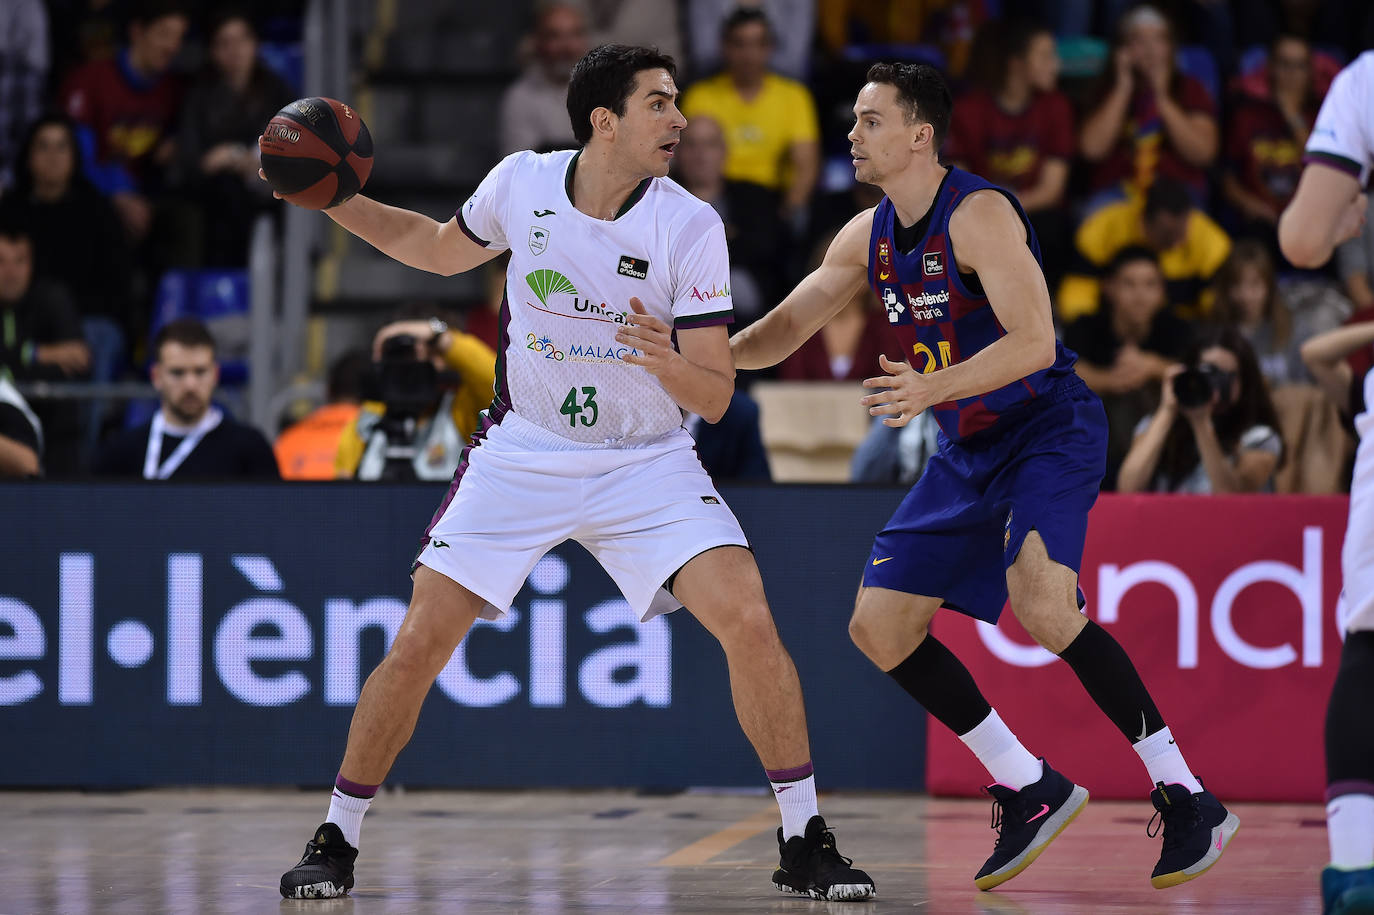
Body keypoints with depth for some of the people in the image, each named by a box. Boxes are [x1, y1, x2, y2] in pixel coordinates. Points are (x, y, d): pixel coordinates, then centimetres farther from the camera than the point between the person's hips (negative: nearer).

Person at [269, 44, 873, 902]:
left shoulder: (692, 227, -15)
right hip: (520, 458, 1)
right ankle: (336, 842, 10)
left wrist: (670, 362, -36)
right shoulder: (520, 184, -9)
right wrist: (335, 200, 5)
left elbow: (715, 397, -14)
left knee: (749, 620, -19)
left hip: (647, 461, -1)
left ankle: (805, 844, -6)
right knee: (419, 643, -7)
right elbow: (445, 249, 15)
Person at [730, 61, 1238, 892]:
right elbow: (786, 329, 13)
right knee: (879, 627, 4)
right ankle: (1033, 791, 13)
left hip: (1050, 431, -9)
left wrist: (932, 388, -39)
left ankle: (1185, 798, -24)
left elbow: (1034, 342, -27)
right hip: (968, 451, 9)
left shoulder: (979, 214, -19)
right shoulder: (870, 237, 6)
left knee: (1040, 602, -32)